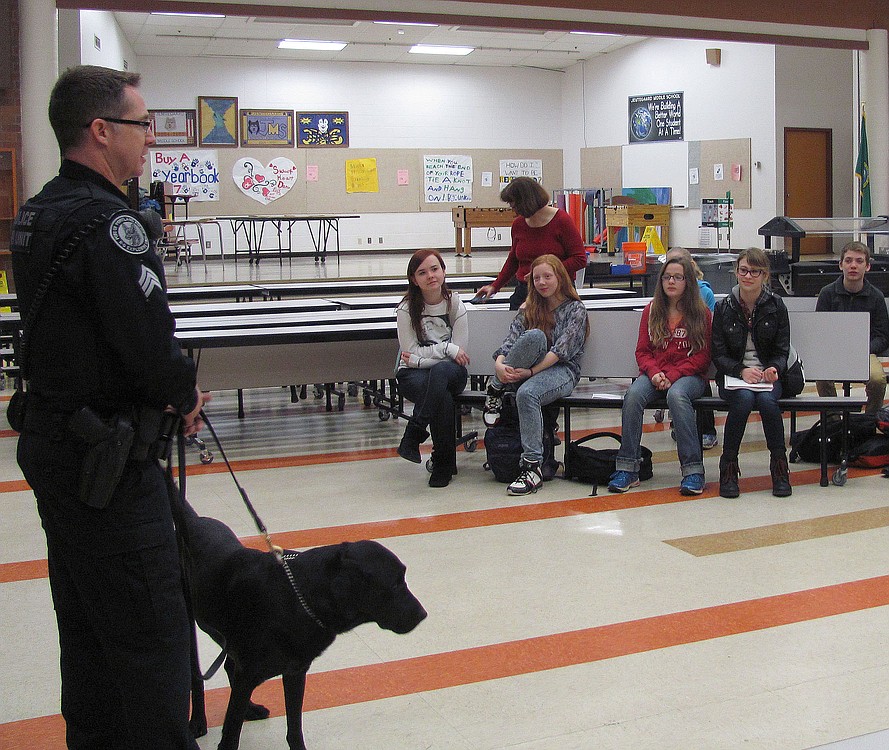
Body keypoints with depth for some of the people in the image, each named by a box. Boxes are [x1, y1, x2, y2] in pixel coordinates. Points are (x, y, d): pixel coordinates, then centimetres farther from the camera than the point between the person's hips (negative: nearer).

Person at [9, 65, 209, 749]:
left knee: (88, 624, 21)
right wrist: (186, 394, -4)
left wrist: (167, 389, 7)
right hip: (107, 461, -10)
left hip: (55, 446, 10)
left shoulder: (38, 213, 11)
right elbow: (150, 342, -25)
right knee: (150, 630, 0)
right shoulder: (105, 222, -21)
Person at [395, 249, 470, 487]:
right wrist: (446, 348, -16)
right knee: (442, 398, -35)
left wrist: (420, 357, -13)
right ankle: (444, 463, -24)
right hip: (413, 375, -1)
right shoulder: (407, 310, -5)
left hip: (451, 372, 1)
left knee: (440, 371, -38)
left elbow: (459, 355, -7)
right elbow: (411, 353, -9)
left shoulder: (455, 305, -3)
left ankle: (413, 437, -33)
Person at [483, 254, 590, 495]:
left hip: (562, 370, -3)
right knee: (534, 336, -30)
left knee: (526, 394, -36)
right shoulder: (529, 309, 17)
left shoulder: (575, 310, 3)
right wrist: (499, 365, -19)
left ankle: (533, 466, -34)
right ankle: (496, 389, -17)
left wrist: (531, 371, -21)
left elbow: (561, 350, -11)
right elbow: (510, 340, 3)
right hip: (525, 373, 3)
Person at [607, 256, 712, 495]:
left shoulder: (701, 313, 4)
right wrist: (654, 373, -11)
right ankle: (627, 467, -28)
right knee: (633, 394, -30)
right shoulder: (652, 310, 13)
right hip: (655, 374, 3)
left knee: (676, 395, -38)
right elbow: (642, 351, 11)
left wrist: (672, 375, -14)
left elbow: (703, 356, 0)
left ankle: (693, 469, -34)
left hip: (689, 375, -3)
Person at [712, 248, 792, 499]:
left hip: (767, 373, 1)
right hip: (732, 374, 0)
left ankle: (779, 466, -14)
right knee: (744, 399, -33)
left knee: (767, 400, -32)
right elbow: (718, 354, -1)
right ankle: (728, 467, -19)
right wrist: (742, 371, -18)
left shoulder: (776, 306, 3)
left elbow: (782, 350, 4)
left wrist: (774, 369, -17)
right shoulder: (724, 308, 2)